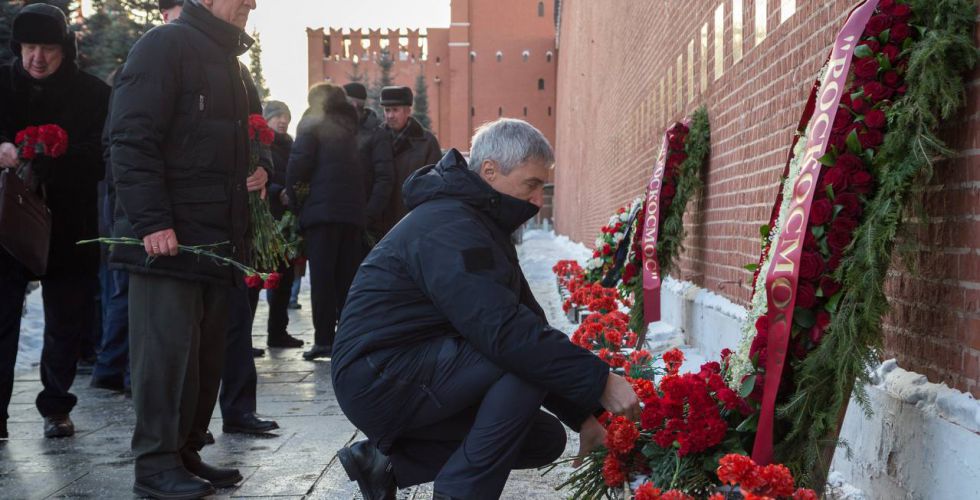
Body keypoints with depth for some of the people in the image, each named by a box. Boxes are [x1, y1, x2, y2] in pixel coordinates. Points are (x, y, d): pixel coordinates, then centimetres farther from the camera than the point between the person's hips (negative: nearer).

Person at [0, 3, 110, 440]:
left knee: (67, 322, 8)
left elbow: (100, 157, -11)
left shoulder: (93, 94, -2)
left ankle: (56, 405, 24)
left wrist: (42, 163, -25)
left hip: (69, 226, -1)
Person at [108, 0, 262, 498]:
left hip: (216, 237, 9)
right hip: (166, 236, -9)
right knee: (167, 347, -5)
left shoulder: (228, 60, 21)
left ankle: (185, 453, 18)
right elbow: (131, 139, -16)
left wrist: (256, 171, 13)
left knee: (206, 351, 9)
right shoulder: (165, 45, -7)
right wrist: (152, 222, -22)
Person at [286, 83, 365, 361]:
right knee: (348, 276, 8)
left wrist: (293, 197, 2)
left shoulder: (312, 125, 1)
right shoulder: (351, 128, 18)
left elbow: (298, 164, -9)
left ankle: (324, 338, -6)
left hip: (321, 209, -5)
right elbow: (358, 169, 14)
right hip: (353, 210, 5)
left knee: (322, 276, -4)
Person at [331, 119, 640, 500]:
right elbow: (506, 332, -31)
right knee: (528, 355, -24)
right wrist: (599, 381, -27)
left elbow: (526, 321, 13)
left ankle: (389, 462, 10)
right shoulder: (448, 227, -19)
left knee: (546, 439, 9)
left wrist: (583, 415, 8)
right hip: (380, 379, -10)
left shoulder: (480, 225, 14)